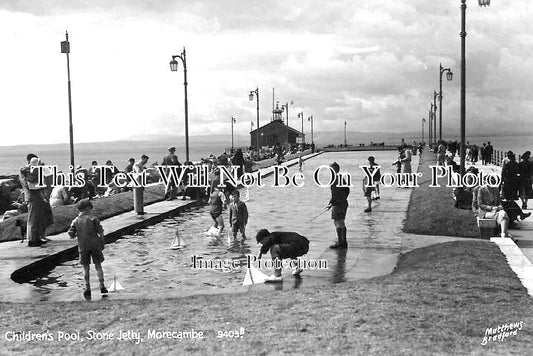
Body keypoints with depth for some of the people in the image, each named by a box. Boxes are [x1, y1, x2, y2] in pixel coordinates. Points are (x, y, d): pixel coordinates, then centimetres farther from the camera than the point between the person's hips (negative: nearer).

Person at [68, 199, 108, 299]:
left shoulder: (75, 221, 0)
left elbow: (71, 235, -1)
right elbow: (100, 232, -7)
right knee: (98, 265, 9)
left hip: (83, 247, 1)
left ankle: (87, 288, 8)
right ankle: (102, 286, 7)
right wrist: (102, 243, 5)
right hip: (95, 244, -1)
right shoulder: (93, 219, -6)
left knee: (85, 268, 9)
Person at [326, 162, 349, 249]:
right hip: (344, 203, 9)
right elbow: (347, 190, 18)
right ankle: (343, 242, 20)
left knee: (338, 222, -3)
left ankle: (340, 242, 0)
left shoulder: (334, 180, -16)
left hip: (338, 204, -9)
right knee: (341, 223, 15)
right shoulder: (341, 178, 11)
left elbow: (335, 195, -21)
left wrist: (330, 203, -13)